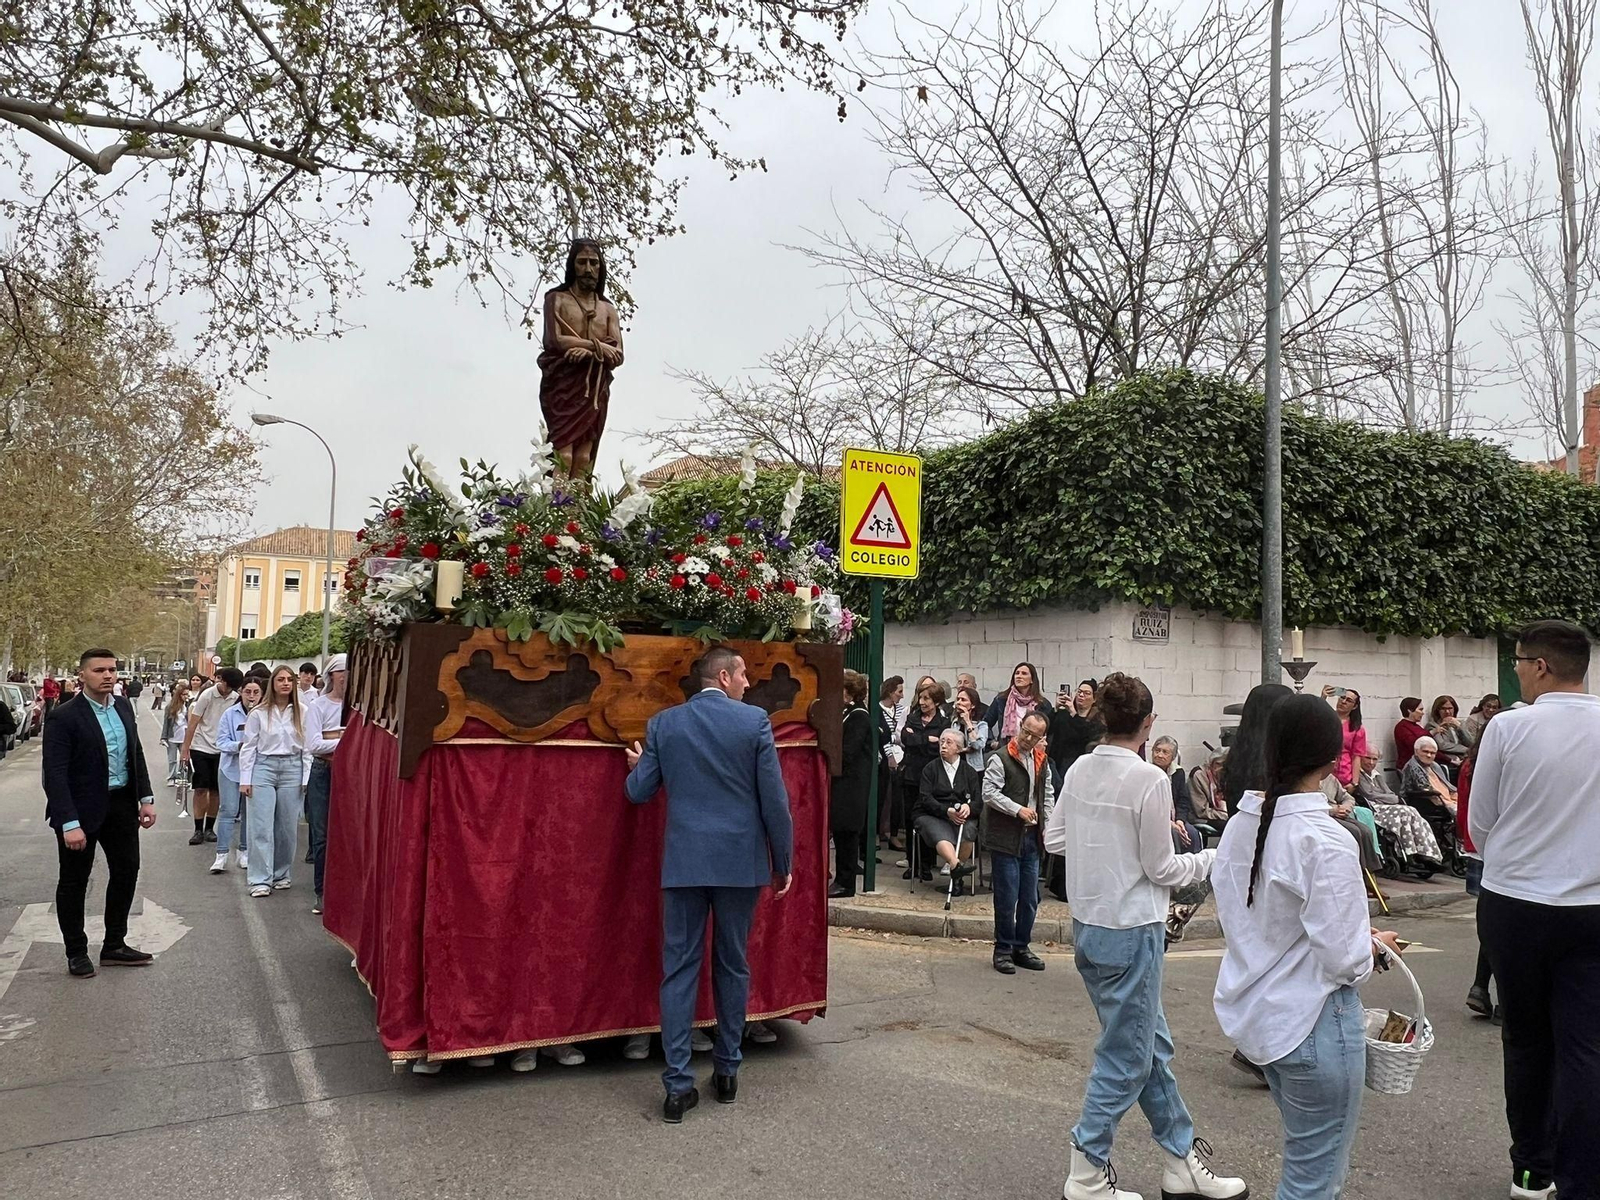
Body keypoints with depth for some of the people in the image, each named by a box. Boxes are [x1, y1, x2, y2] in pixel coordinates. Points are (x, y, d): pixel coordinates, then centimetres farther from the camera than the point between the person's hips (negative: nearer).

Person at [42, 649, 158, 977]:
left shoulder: (123, 707, 4)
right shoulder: (64, 718, -16)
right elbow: (55, 775, -19)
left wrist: (146, 797, 8)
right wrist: (69, 823, -24)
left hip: (121, 804, 7)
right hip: (82, 809, -6)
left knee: (126, 871, 13)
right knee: (74, 882, 9)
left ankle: (114, 946, 28)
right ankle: (76, 953, 23)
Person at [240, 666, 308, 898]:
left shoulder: (301, 714, 5)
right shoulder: (259, 714, 2)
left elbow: (307, 747, 5)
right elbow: (249, 747, 3)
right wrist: (245, 779, -1)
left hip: (292, 769, 2)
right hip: (264, 768, -1)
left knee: (287, 827, 7)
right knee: (262, 827, -4)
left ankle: (281, 875, 21)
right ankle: (261, 880, 0)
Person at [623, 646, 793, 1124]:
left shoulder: (663, 723, 1)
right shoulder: (755, 721, -6)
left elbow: (638, 791, 4)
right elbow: (774, 799, -6)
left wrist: (638, 765, 27)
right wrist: (783, 862, 4)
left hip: (684, 862, 1)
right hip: (740, 861, -1)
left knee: (679, 970, 6)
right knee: (732, 966, 14)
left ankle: (678, 1085, 5)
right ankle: (727, 1071, 24)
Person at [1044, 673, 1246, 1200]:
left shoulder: (1078, 770, 0)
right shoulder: (1149, 780, -19)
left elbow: (1053, 839, 7)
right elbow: (1163, 870, -12)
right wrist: (1216, 857, 4)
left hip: (1087, 925, 7)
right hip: (1131, 931, -7)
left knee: (1152, 1045, 20)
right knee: (1126, 1057, 8)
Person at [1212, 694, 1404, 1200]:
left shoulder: (1240, 826, -1)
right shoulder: (1325, 843, -23)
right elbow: (1343, 959, -22)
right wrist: (1374, 945, 1)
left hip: (1253, 1012, 8)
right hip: (1313, 1020, -7)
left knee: (1308, 1155, 26)